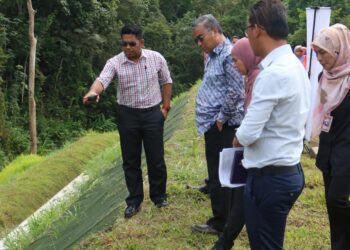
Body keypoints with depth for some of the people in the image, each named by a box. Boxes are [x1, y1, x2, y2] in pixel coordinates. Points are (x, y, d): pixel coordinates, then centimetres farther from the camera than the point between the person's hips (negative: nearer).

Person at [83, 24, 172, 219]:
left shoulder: (156, 58, -3)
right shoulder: (115, 62, -7)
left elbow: (166, 82, 8)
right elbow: (102, 80, -24)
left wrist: (166, 106, 4)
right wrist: (93, 91, -46)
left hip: (153, 113, 0)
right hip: (128, 116, 0)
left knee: (156, 158, 8)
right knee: (130, 161, 7)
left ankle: (159, 196, 26)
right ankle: (134, 201, 20)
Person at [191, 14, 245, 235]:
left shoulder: (229, 54, -16)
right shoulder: (214, 55, 15)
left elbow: (236, 91, -23)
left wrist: (222, 118, -15)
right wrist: (216, 119, 14)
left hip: (221, 126, -10)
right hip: (213, 125, 10)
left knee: (220, 175, -1)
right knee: (217, 173, 16)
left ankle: (221, 223, 11)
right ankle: (224, 218, 28)